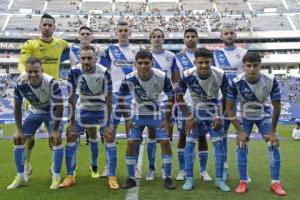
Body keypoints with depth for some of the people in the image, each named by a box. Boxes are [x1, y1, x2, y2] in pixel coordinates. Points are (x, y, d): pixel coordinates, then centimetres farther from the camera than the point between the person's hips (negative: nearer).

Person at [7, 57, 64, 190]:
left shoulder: (51, 82, -36)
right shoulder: (21, 83, -26)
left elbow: (59, 107, -25)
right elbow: (17, 106, -10)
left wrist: (55, 130, -22)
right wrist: (19, 129, -8)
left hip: (52, 112, -3)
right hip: (35, 112, 4)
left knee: (56, 139, -18)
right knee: (18, 139, -3)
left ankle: (56, 177, -2)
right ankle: (20, 177, 10)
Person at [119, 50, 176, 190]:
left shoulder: (162, 77, -26)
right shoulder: (129, 79, -24)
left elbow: (171, 97, -10)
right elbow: (120, 99, -7)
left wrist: (167, 119, -11)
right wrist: (127, 119, -8)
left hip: (156, 114, 0)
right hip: (138, 115, 1)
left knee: (165, 142, -9)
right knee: (131, 143, -7)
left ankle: (168, 178, 4)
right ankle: (131, 178, 7)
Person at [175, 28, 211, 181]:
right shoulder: (178, 57, 6)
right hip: (184, 103, 0)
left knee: (202, 136, 5)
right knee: (183, 135, 5)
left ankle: (203, 171, 14)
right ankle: (182, 170, 14)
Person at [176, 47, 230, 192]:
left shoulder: (220, 75, -25)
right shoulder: (187, 75, -26)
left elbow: (227, 97, -9)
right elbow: (179, 96, -12)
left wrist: (220, 117, -11)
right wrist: (188, 117, -13)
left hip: (214, 113, 0)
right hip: (196, 113, 0)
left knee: (218, 143, -3)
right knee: (190, 143, -5)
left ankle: (219, 179, 8)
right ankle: (189, 178, 7)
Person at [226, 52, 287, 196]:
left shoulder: (271, 81, -29)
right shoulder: (236, 83, -30)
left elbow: (277, 107, -17)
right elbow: (229, 108, -19)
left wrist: (273, 131, -14)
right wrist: (240, 130, -20)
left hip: (264, 116, 1)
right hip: (245, 117, 0)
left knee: (273, 144, -9)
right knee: (241, 145, -11)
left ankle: (275, 183, 1)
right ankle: (243, 182, 1)